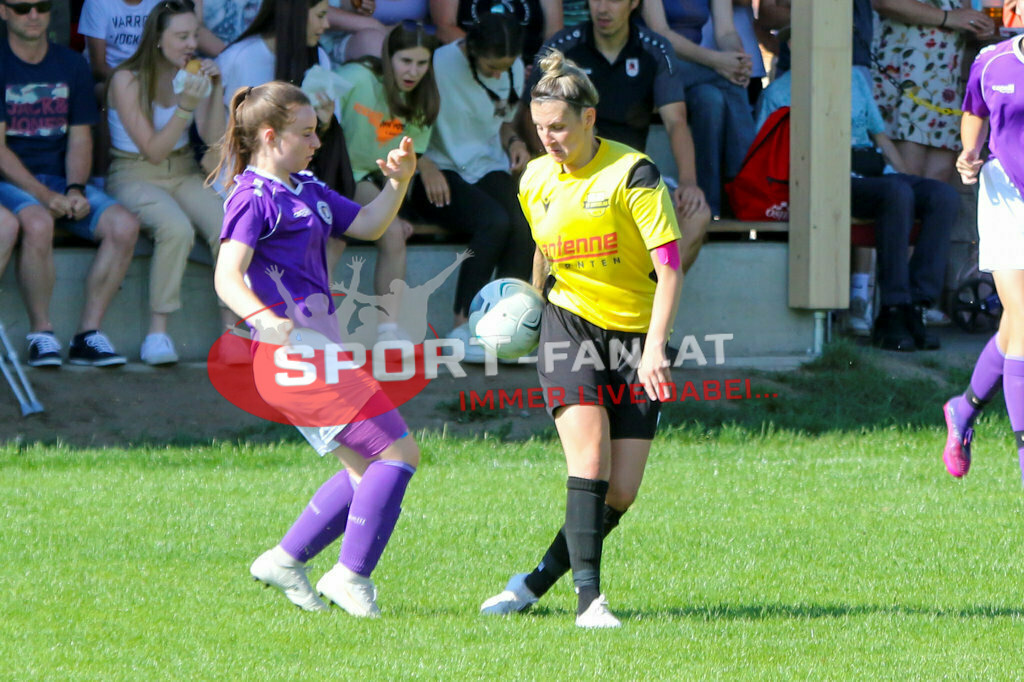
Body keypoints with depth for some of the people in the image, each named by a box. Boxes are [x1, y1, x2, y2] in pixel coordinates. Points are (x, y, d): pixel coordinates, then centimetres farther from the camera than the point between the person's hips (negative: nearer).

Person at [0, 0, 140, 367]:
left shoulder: (71, 65, 11)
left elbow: (79, 139, 10)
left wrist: (75, 190, -10)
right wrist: (43, 195, -21)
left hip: (58, 179, 5)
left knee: (124, 225, -20)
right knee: (37, 223, -38)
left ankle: (88, 334, -14)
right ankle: (41, 334, -22)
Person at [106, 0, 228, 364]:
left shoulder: (193, 74, 5)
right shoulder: (127, 80, -10)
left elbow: (213, 139, -2)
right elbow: (153, 150, -14)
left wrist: (216, 89, -14)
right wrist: (186, 105, -24)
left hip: (183, 173, 5)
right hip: (134, 175, -5)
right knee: (176, 228, -35)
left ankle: (231, 329, -19)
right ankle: (158, 332, -28)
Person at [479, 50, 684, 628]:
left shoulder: (632, 174, -13)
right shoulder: (536, 181, 2)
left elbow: (669, 266, -17)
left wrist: (655, 348, -25)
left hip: (636, 336, -2)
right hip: (569, 326, 2)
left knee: (621, 492, -4)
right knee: (589, 461, -19)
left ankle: (538, 582, 14)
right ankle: (589, 597, -20)